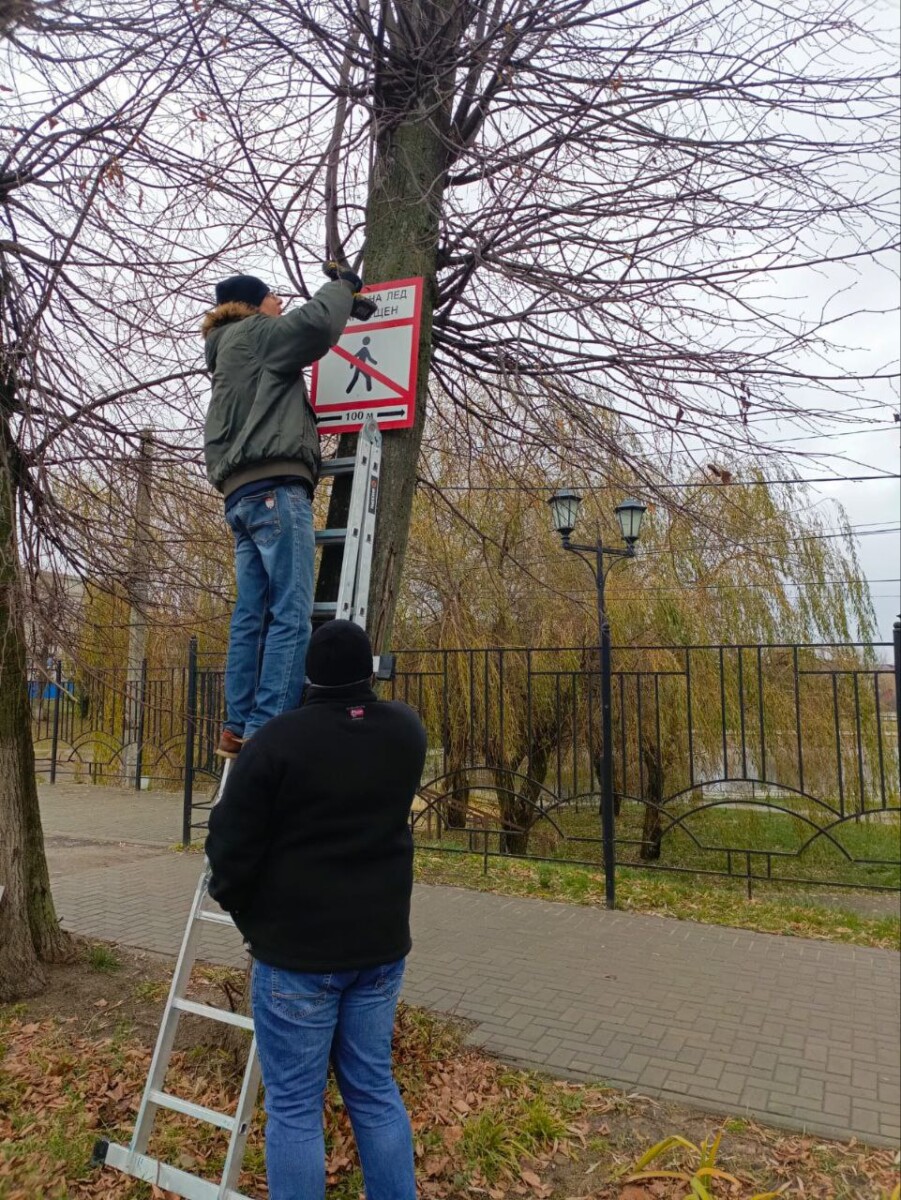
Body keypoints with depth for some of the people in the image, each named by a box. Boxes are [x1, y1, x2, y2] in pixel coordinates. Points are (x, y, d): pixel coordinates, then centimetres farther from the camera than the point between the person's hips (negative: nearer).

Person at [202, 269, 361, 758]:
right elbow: (317, 325, -8)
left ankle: (238, 728, 0)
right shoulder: (254, 334, 7)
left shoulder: (228, 358, 33)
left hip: (242, 496, 9)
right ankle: (266, 729, -21)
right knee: (291, 614, -15)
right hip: (275, 487, -9)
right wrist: (342, 285, 11)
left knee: (252, 616, 3)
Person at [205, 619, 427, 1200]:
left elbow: (231, 848, -11)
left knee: (294, 1107, 8)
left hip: (297, 952, -5)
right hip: (380, 945, 5)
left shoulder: (278, 740, -17)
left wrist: (252, 919, 5)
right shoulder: (407, 731, -3)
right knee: (376, 1091, 19)